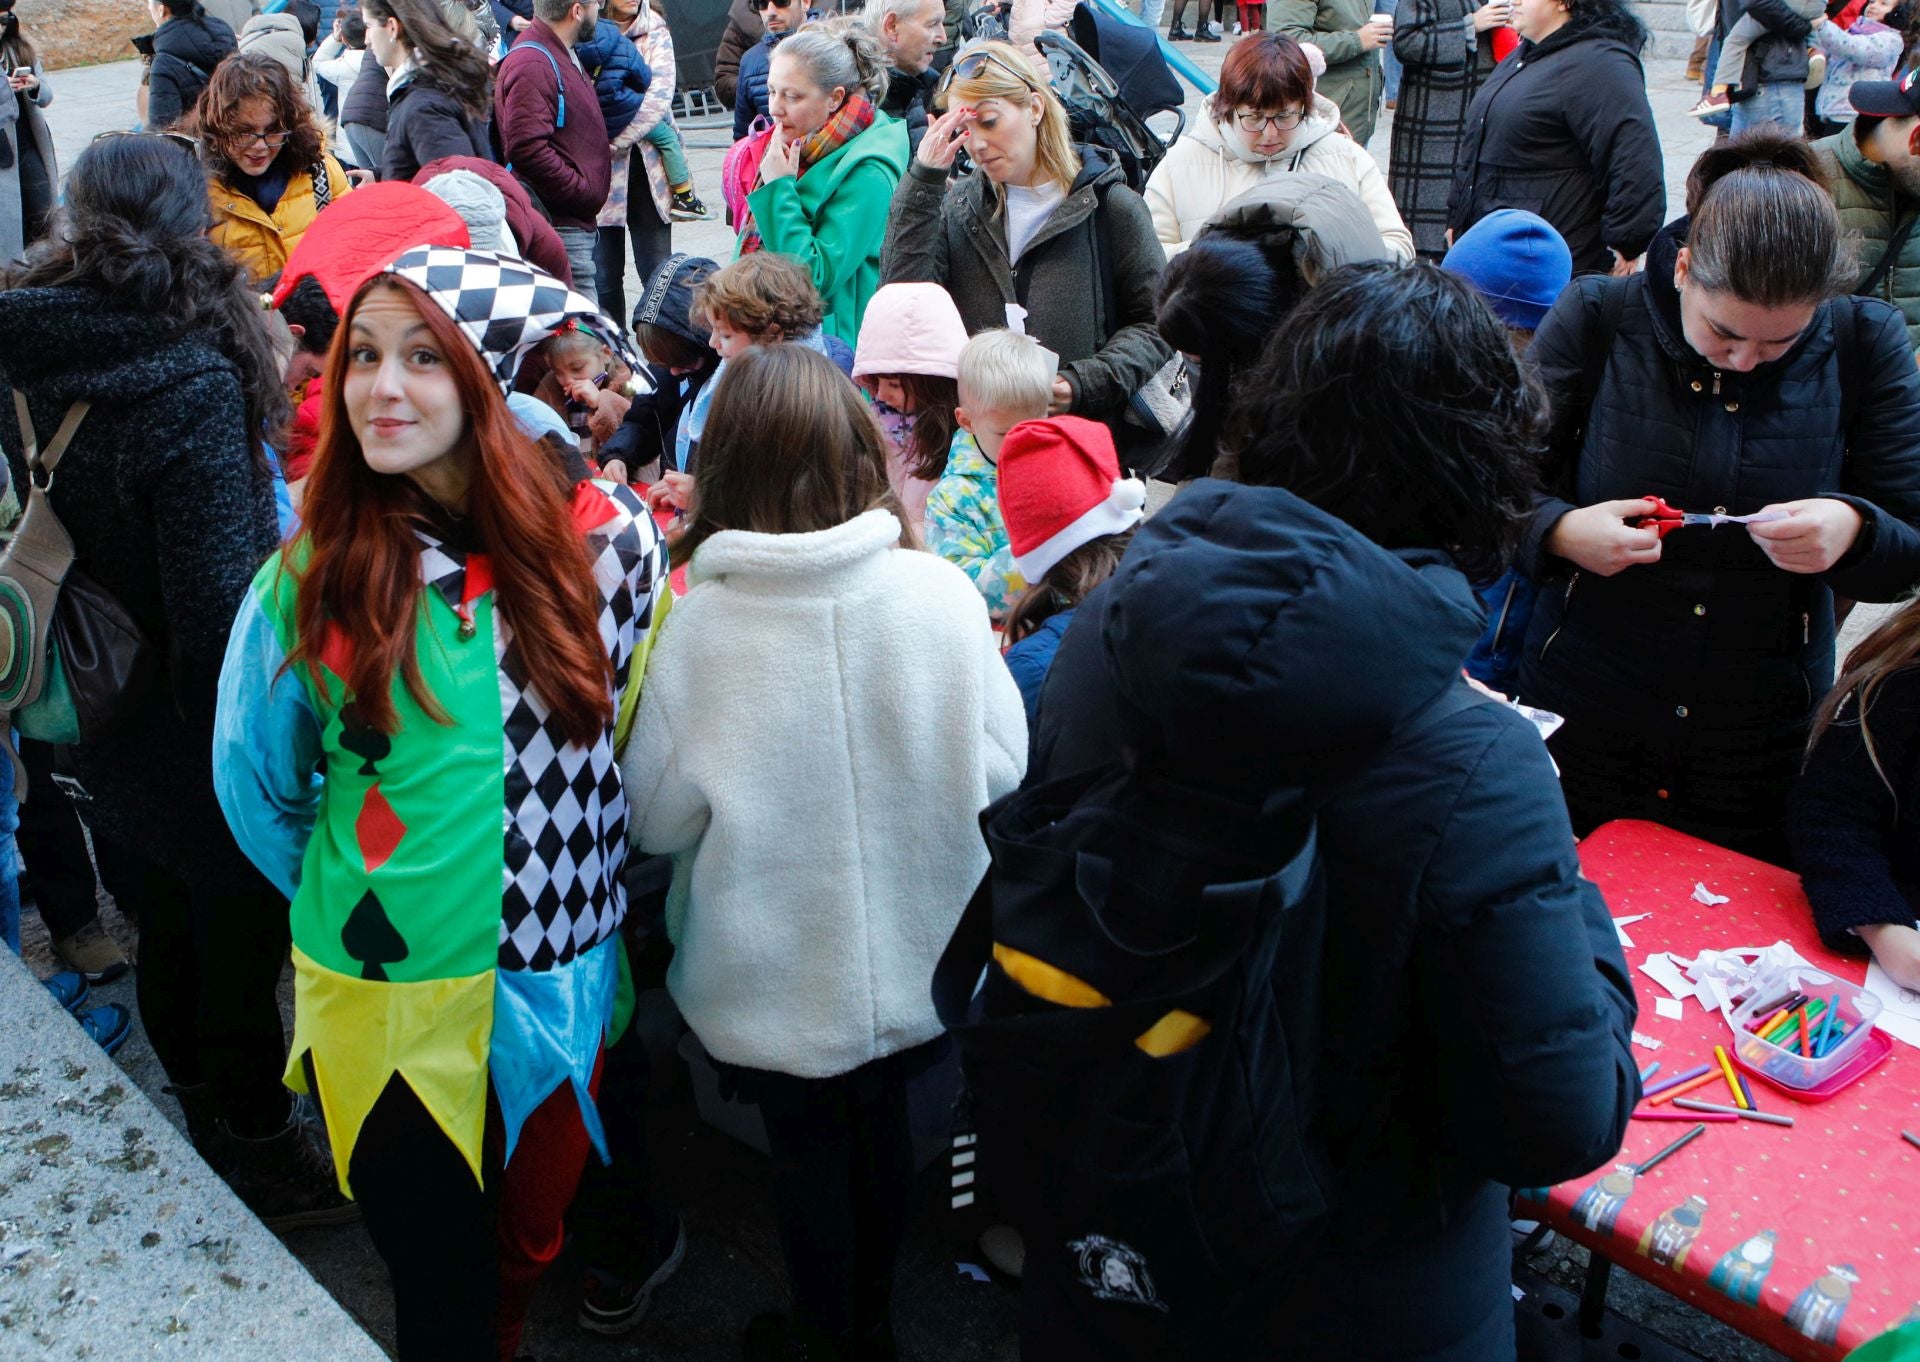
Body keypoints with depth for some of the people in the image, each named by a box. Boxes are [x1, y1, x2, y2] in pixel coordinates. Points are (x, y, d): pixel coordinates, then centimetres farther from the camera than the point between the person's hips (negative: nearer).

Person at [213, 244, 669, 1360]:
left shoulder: (606, 541, -12)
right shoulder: (320, 566, -10)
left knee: (528, 1246, 22)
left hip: (559, 985, 1)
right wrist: (352, 894, 10)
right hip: (384, 996, -1)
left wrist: (577, 880, 7)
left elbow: (651, 748, 2)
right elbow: (259, 779, 5)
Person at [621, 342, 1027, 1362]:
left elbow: (655, 820, -11)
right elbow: (1002, 766, -6)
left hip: (777, 975, -2)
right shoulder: (941, 593, -17)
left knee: (806, 1149, 19)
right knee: (882, 1126, 24)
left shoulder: (696, 627, -21)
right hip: (915, 958, 3)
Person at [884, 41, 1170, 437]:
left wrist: (1083, 384, -11)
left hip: (1088, 431, -2)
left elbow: (1154, 325, 6)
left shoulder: (1108, 205, 4)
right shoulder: (956, 208, 14)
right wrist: (924, 180, -1)